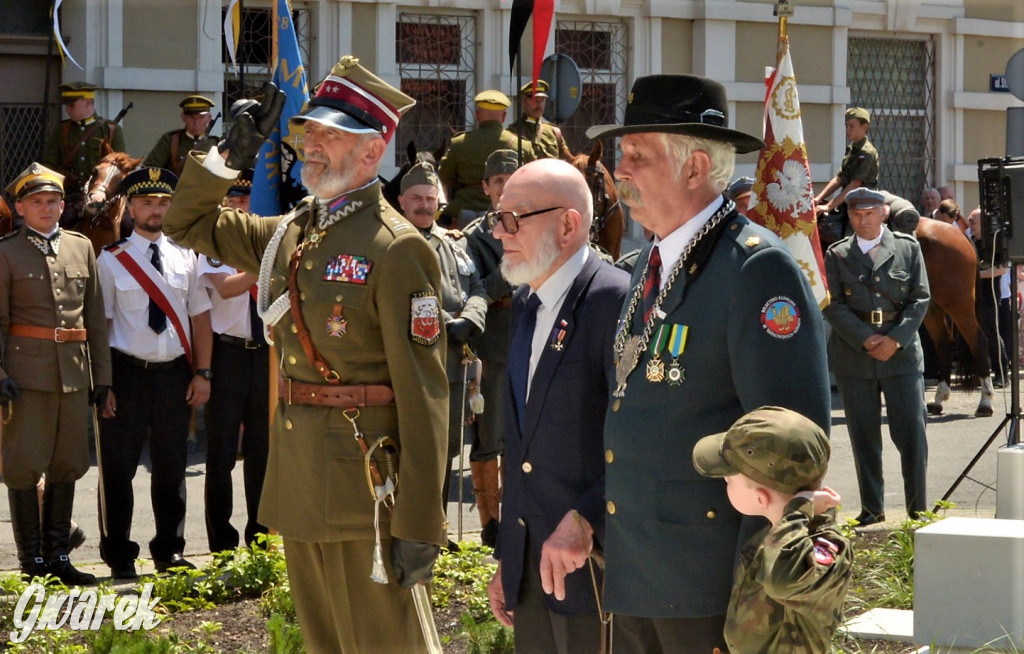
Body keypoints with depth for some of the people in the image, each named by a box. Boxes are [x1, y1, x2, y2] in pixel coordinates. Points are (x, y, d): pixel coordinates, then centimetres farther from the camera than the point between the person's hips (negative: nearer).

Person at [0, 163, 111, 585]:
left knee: (67, 467, 9)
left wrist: (101, 375, 10)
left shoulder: (81, 247, 12)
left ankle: (58, 556, 18)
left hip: (74, 373, 4)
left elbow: (95, 316, 14)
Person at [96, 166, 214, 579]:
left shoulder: (185, 259, 8)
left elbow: (200, 318, 10)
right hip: (127, 373, -3)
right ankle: (119, 557, 10)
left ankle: (169, 551, 22)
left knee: (172, 468, 10)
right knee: (118, 468, 0)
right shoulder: (112, 260, -1)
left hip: (174, 373, 3)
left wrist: (202, 374, 3)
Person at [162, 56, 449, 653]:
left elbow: (423, 395, -17)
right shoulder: (289, 233, 10)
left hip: (362, 484, -8)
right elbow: (190, 224, 26)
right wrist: (231, 152, 9)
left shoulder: (397, 248, -13)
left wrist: (419, 525, -20)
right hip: (299, 484, 8)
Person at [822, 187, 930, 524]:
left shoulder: (908, 248, 6)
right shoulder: (836, 255, 7)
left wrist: (895, 339, -11)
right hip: (853, 355, 1)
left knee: (912, 434, -4)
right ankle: (872, 509, 13)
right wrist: (866, 340, -12)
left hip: (902, 354, -1)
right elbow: (833, 306, -1)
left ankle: (918, 509, 4)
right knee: (864, 438, 5)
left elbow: (920, 299, 2)